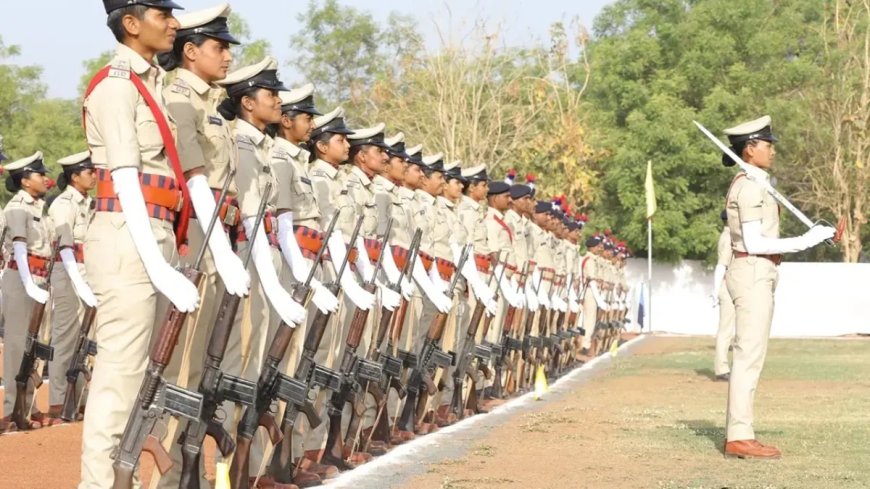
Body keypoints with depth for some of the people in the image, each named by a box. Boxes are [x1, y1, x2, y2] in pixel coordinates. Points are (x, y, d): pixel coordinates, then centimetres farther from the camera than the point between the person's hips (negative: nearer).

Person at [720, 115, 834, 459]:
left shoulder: (752, 184, 17)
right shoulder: (750, 186, -13)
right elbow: (754, 243, -19)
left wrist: (814, 237, 8)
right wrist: (804, 241, -19)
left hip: (757, 274, 10)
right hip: (753, 273, -10)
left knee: (748, 354, 10)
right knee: (750, 355, -9)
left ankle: (737, 433, 13)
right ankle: (740, 436, -9)